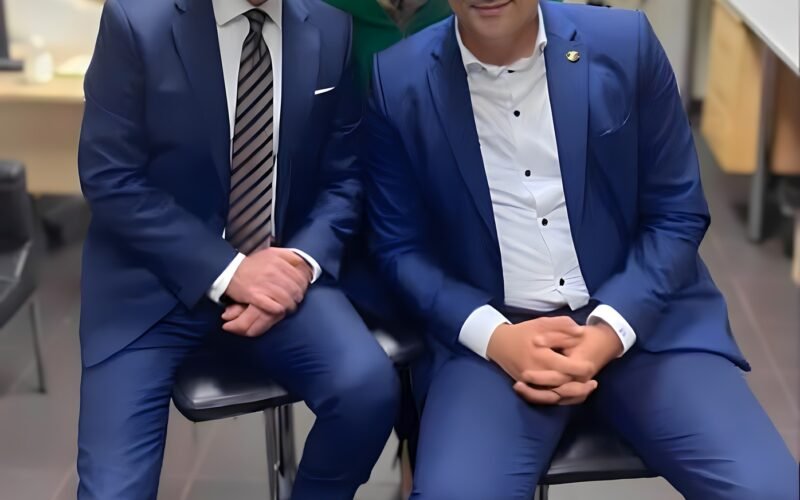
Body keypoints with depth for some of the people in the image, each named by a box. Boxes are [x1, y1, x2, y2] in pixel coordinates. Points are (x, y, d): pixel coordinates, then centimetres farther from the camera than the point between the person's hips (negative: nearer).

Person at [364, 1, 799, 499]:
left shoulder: (625, 45, -3)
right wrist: (493, 335, -14)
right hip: (492, 333, 0)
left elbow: (678, 215, 1)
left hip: (643, 320, 1)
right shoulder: (399, 81, -3)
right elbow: (400, 247, 2)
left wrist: (611, 329, -13)